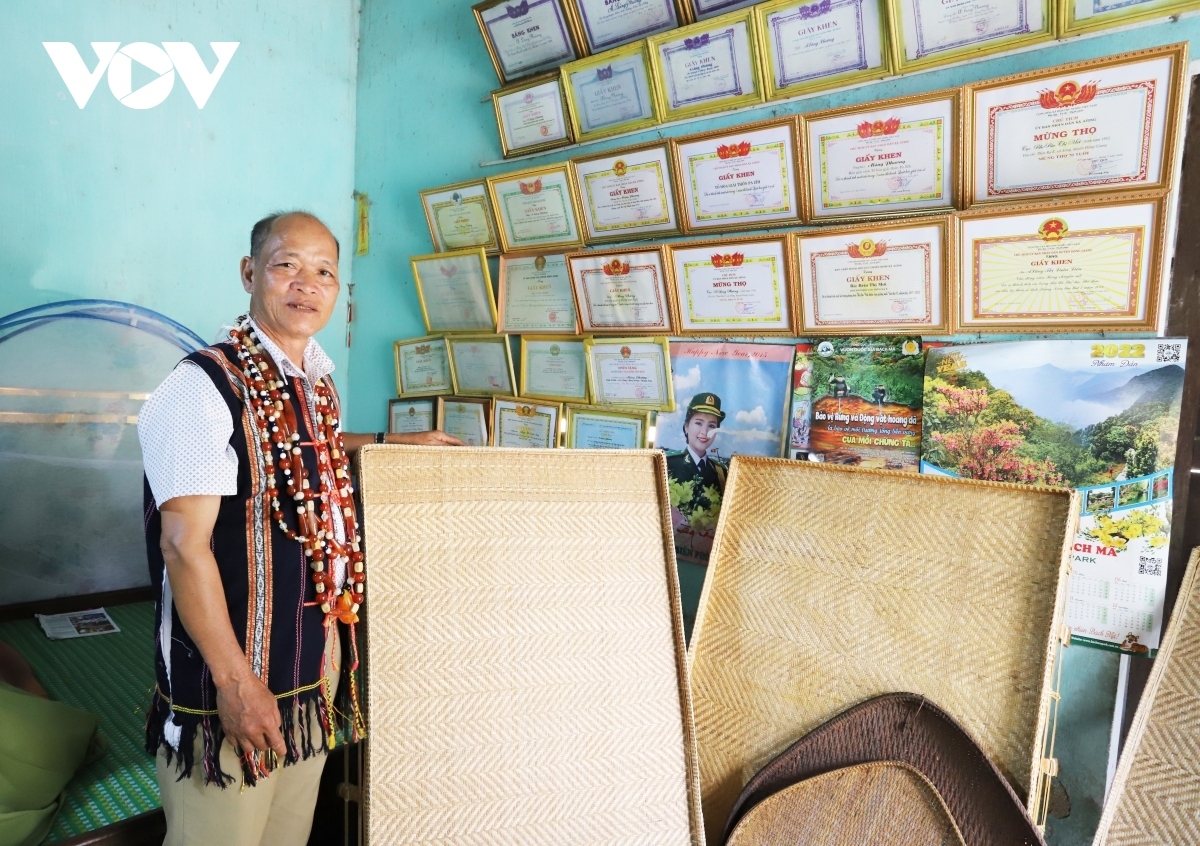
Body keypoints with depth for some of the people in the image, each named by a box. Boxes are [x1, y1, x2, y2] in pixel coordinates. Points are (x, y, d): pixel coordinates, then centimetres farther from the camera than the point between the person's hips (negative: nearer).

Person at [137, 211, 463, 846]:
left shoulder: (316, 382, 6)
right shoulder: (205, 385, -17)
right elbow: (185, 545, -20)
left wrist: (396, 442, 18)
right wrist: (234, 680, -20)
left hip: (315, 664, 7)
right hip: (235, 679, -7)